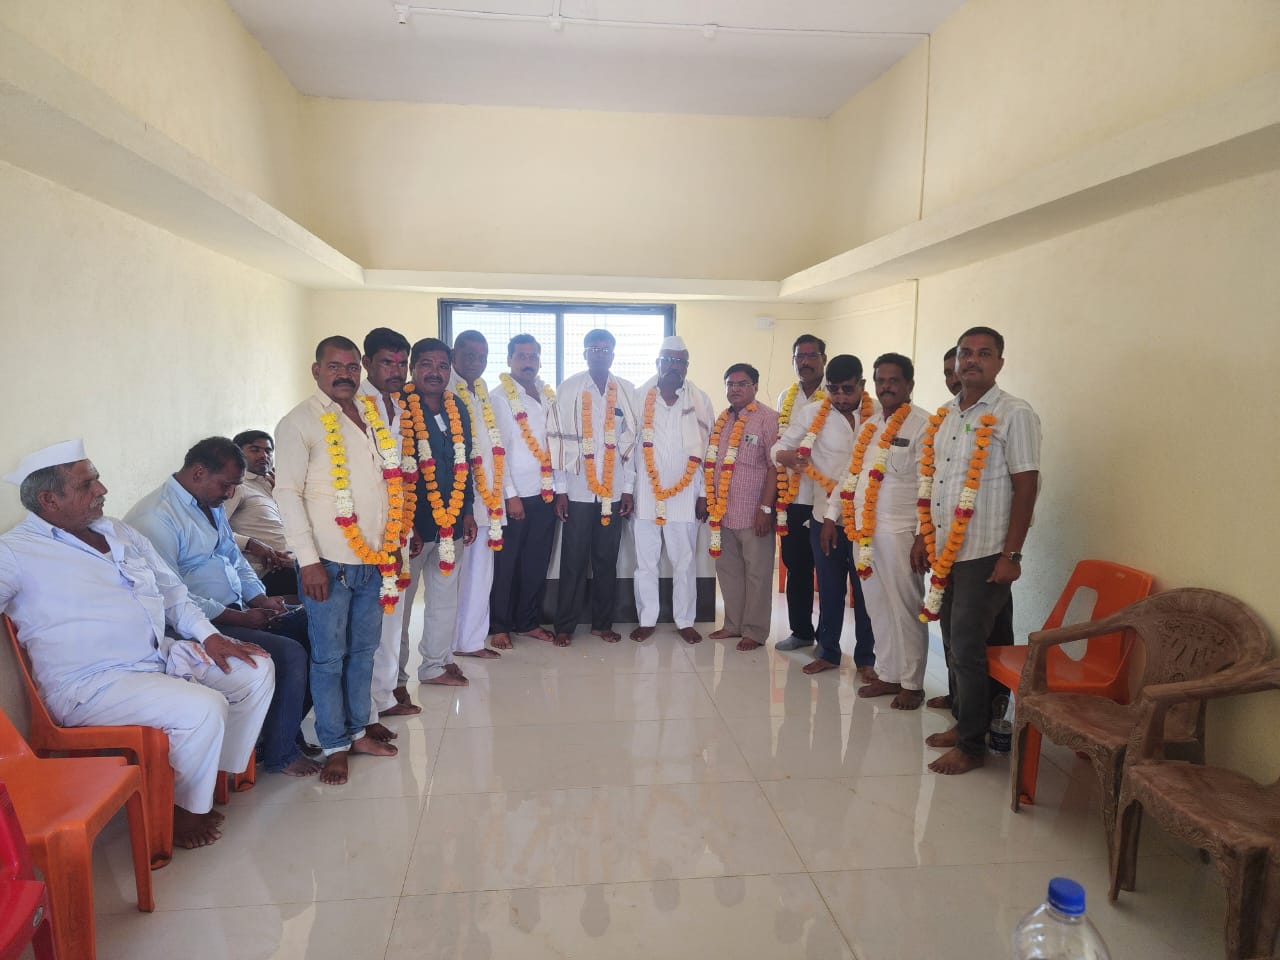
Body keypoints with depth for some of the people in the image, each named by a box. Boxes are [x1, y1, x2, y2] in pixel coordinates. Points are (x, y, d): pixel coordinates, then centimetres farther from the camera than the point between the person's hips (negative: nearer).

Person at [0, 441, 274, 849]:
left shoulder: (120, 533, 14)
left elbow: (172, 591, 18)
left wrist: (208, 634, 6)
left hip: (166, 655, 8)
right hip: (95, 684, -8)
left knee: (257, 671, 2)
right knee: (202, 709, -28)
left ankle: (222, 769, 16)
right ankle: (183, 810, -1)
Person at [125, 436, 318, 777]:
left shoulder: (212, 506, 13)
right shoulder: (155, 518, -17)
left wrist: (260, 599, 3)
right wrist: (239, 617, -19)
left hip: (237, 610, 10)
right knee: (289, 654, -23)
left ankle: (287, 729, 12)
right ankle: (279, 754, -2)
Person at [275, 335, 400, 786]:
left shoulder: (374, 415, 11)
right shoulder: (301, 422, -8)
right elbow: (288, 492, -13)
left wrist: (394, 540, 15)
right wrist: (308, 561, -17)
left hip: (374, 559, 6)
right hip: (330, 562, -6)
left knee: (363, 651, 15)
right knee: (330, 657, 4)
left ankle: (356, 731, 29)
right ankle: (334, 747, 17)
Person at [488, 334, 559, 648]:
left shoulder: (549, 396, 11)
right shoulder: (500, 398, -5)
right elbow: (497, 449, -9)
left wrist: (560, 489, 7)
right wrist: (511, 495, -12)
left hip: (545, 493, 5)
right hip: (515, 494, -5)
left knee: (538, 562, 10)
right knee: (506, 563, 4)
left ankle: (528, 622, 23)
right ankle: (500, 625, 17)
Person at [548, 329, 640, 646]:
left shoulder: (627, 391, 6)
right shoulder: (569, 389, 0)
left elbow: (631, 441, 7)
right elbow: (560, 439, -2)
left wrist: (629, 488, 5)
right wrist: (560, 489, -5)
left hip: (614, 490, 2)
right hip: (578, 490, -2)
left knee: (607, 560, 8)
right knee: (574, 560, 2)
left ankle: (603, 622, 21)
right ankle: (565, 626, 13)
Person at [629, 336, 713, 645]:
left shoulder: (700, 401, 4)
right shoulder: (639, 397, 1)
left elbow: (708, 450, 5)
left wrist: (705, 495, 3)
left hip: (685, 495, 0)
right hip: (645, 494, 0)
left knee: (684, 562, 7)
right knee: (646, 562, 7)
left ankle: (685, 621, 20)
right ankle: (647, 620, 20)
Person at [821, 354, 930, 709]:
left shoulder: (922, 426, -7)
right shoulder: (869, 426, 16)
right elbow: (850, 474, 22)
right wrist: (832, 516, 17)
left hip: (899, 534, -7)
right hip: (862, 532, 7)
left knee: (905, 609, 2)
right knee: (877, 609, 13)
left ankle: (911, 684, 15)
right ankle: (887, 675, 26)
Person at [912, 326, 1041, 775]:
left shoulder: (1014, 414, -8)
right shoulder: (945, 415, 12)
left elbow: (1026, 487, -12)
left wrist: (1011, 556, -16)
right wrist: (923, 538, 15)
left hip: (984, 555, -7)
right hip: (944, 551, 7)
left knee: (967, 650, -3)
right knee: (953, 644, 14)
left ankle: (971, 746, 11)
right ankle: (961, 722, 30)